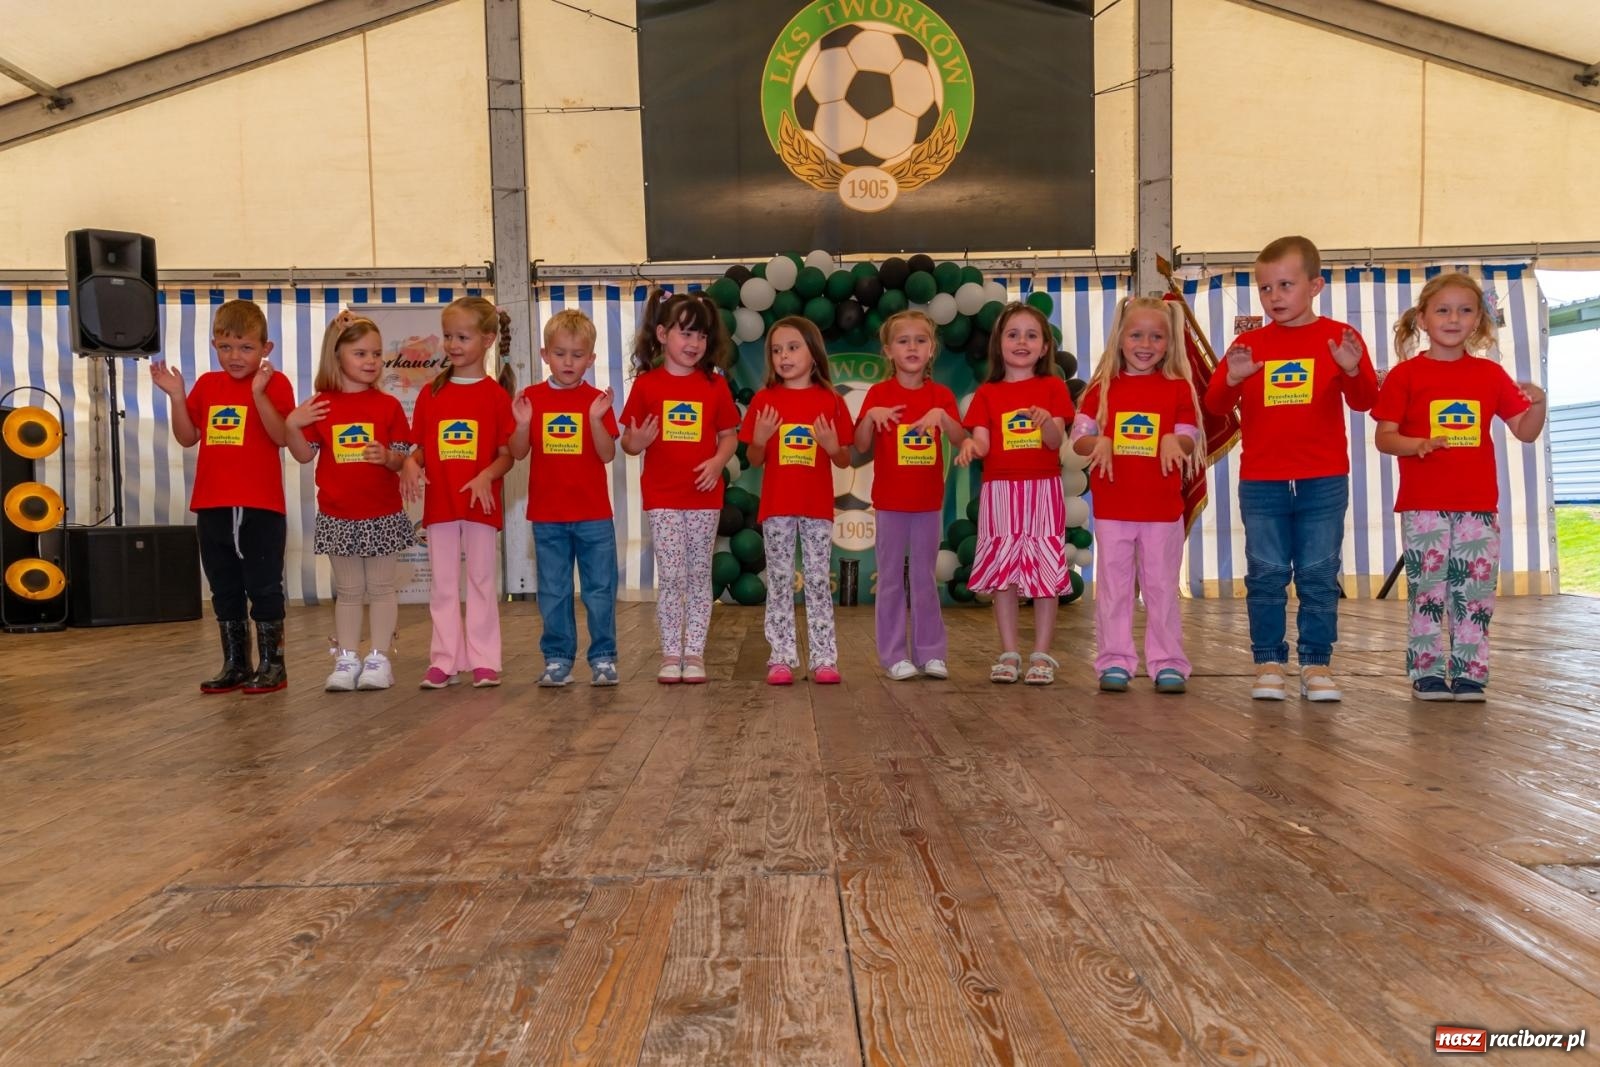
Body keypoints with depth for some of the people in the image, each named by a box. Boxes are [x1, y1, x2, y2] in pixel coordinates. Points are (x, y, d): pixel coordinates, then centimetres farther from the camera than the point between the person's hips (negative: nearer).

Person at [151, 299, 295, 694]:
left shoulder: (275, 383, -6)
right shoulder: (207, 385, 10)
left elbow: (282, 437, -19)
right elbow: (187, 438, 10)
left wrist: (258, 393, -27)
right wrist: (177, 396, -2)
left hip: (260, 506, -6)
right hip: (212, 506, 6)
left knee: (264, 587, 1)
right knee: (224, 590, 12)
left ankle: (272, 664, 11)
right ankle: (235, 664, 23)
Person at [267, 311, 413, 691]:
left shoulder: (388, 405, -2)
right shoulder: (321, 406, 1)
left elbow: (402, 458, -3)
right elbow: (305, 454, 2)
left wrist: (387, 456, -24)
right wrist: (291, 425, -13)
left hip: (383, 514, -1)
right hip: (337, 516, 1)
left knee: (381, 588, 6)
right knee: (347, 591, 11)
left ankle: (379, 659, 15)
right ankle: (346, 660, 19)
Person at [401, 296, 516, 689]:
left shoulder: (496, 394, -1)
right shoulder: (430, 393, 8)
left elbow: (508, 453, -3)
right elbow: (421, 447, 11)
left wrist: (487, 475, -21)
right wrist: (410, 463, -10)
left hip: (480, 503, -3)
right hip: (439, 503, 3)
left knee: (482, 580, 4)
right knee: (443, 583, 7)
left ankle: (484, 661, 10)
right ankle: (443, 660, 13)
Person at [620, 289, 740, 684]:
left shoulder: (715, 385, 4)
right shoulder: (646, 384, 0)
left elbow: (729, 435, 6)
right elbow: (628, 441, 3)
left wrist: (718, 460, -13)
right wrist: (636, 442, -20)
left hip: (705, 496, 1)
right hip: (662, 497, -1)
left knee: (699, 576, 7)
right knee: (671, 576, 0)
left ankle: (694, 652, 16)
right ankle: (671, 654, 11)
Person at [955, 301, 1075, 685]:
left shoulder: (1052, 388, 5)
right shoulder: (987, 394, 8)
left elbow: (1056, 442, -5)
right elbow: (982, 440, -4)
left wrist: (1047, 420, -27)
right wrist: (970, 445, -27)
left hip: (1043, 491, -1)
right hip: (1000, 491, 1)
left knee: (1045, 573, 0)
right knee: (1003, 572, 3)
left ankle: (1042, 655, 9)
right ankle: (1009, 653, 12)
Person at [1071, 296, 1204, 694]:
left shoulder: (1179, 388, 4)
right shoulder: (1102, 387, 5)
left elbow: (1190, 440, 2)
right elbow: (1079, 437, 3)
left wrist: (1174, 440, -21)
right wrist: (1098, 442, -19)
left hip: (1163, 508, 0)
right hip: (1112, 507, 1)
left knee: (1162, 586, 6)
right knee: (1113, 584, 5)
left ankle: (1167, 661, 14)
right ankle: (1115, 661, 13)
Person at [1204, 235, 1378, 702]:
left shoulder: (1338, 338, 1)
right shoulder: (1249, 343, 5)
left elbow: (1364, 401, -5)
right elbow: (1215, 404, -1)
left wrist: (1353, 371, -25)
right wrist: (1231, 378, -21)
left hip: (1323, 482, -1)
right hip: (1260, 482, 1)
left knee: (1319, 575, 5)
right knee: (1266, 575, 4)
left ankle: (1316, 663, 15)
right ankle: (1268, 663, 13)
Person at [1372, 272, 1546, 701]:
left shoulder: (1490, 374, 9)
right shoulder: (1405, 375, -1)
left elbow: (1525, 431, 9)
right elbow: (1384, 437, -4)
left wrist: (1538, 403, -10)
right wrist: (1417, 445, -22)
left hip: (1478, 504, 3)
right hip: (1423, 505, -3)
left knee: (1476, 593, 5)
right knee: (1428, 592, 0)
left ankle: (1469, 672, 14)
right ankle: (1427, 673, 9)